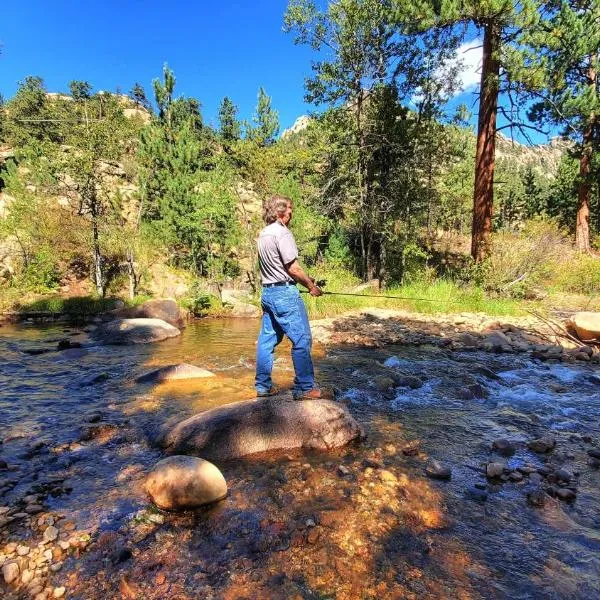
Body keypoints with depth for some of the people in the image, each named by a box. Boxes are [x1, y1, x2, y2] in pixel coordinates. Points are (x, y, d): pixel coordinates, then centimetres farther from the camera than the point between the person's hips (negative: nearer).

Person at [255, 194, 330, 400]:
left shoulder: (263, 234, 15)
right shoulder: (281, 232, -12)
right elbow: (293, 267, -16)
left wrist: (305, 280, 16)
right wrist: (311, 286, -3)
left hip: (267, 292, 10)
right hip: (284, 293, -10)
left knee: (267, 340, 12)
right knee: (302, 340, -5)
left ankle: (263, 385, 19)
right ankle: (305, 388, -1)